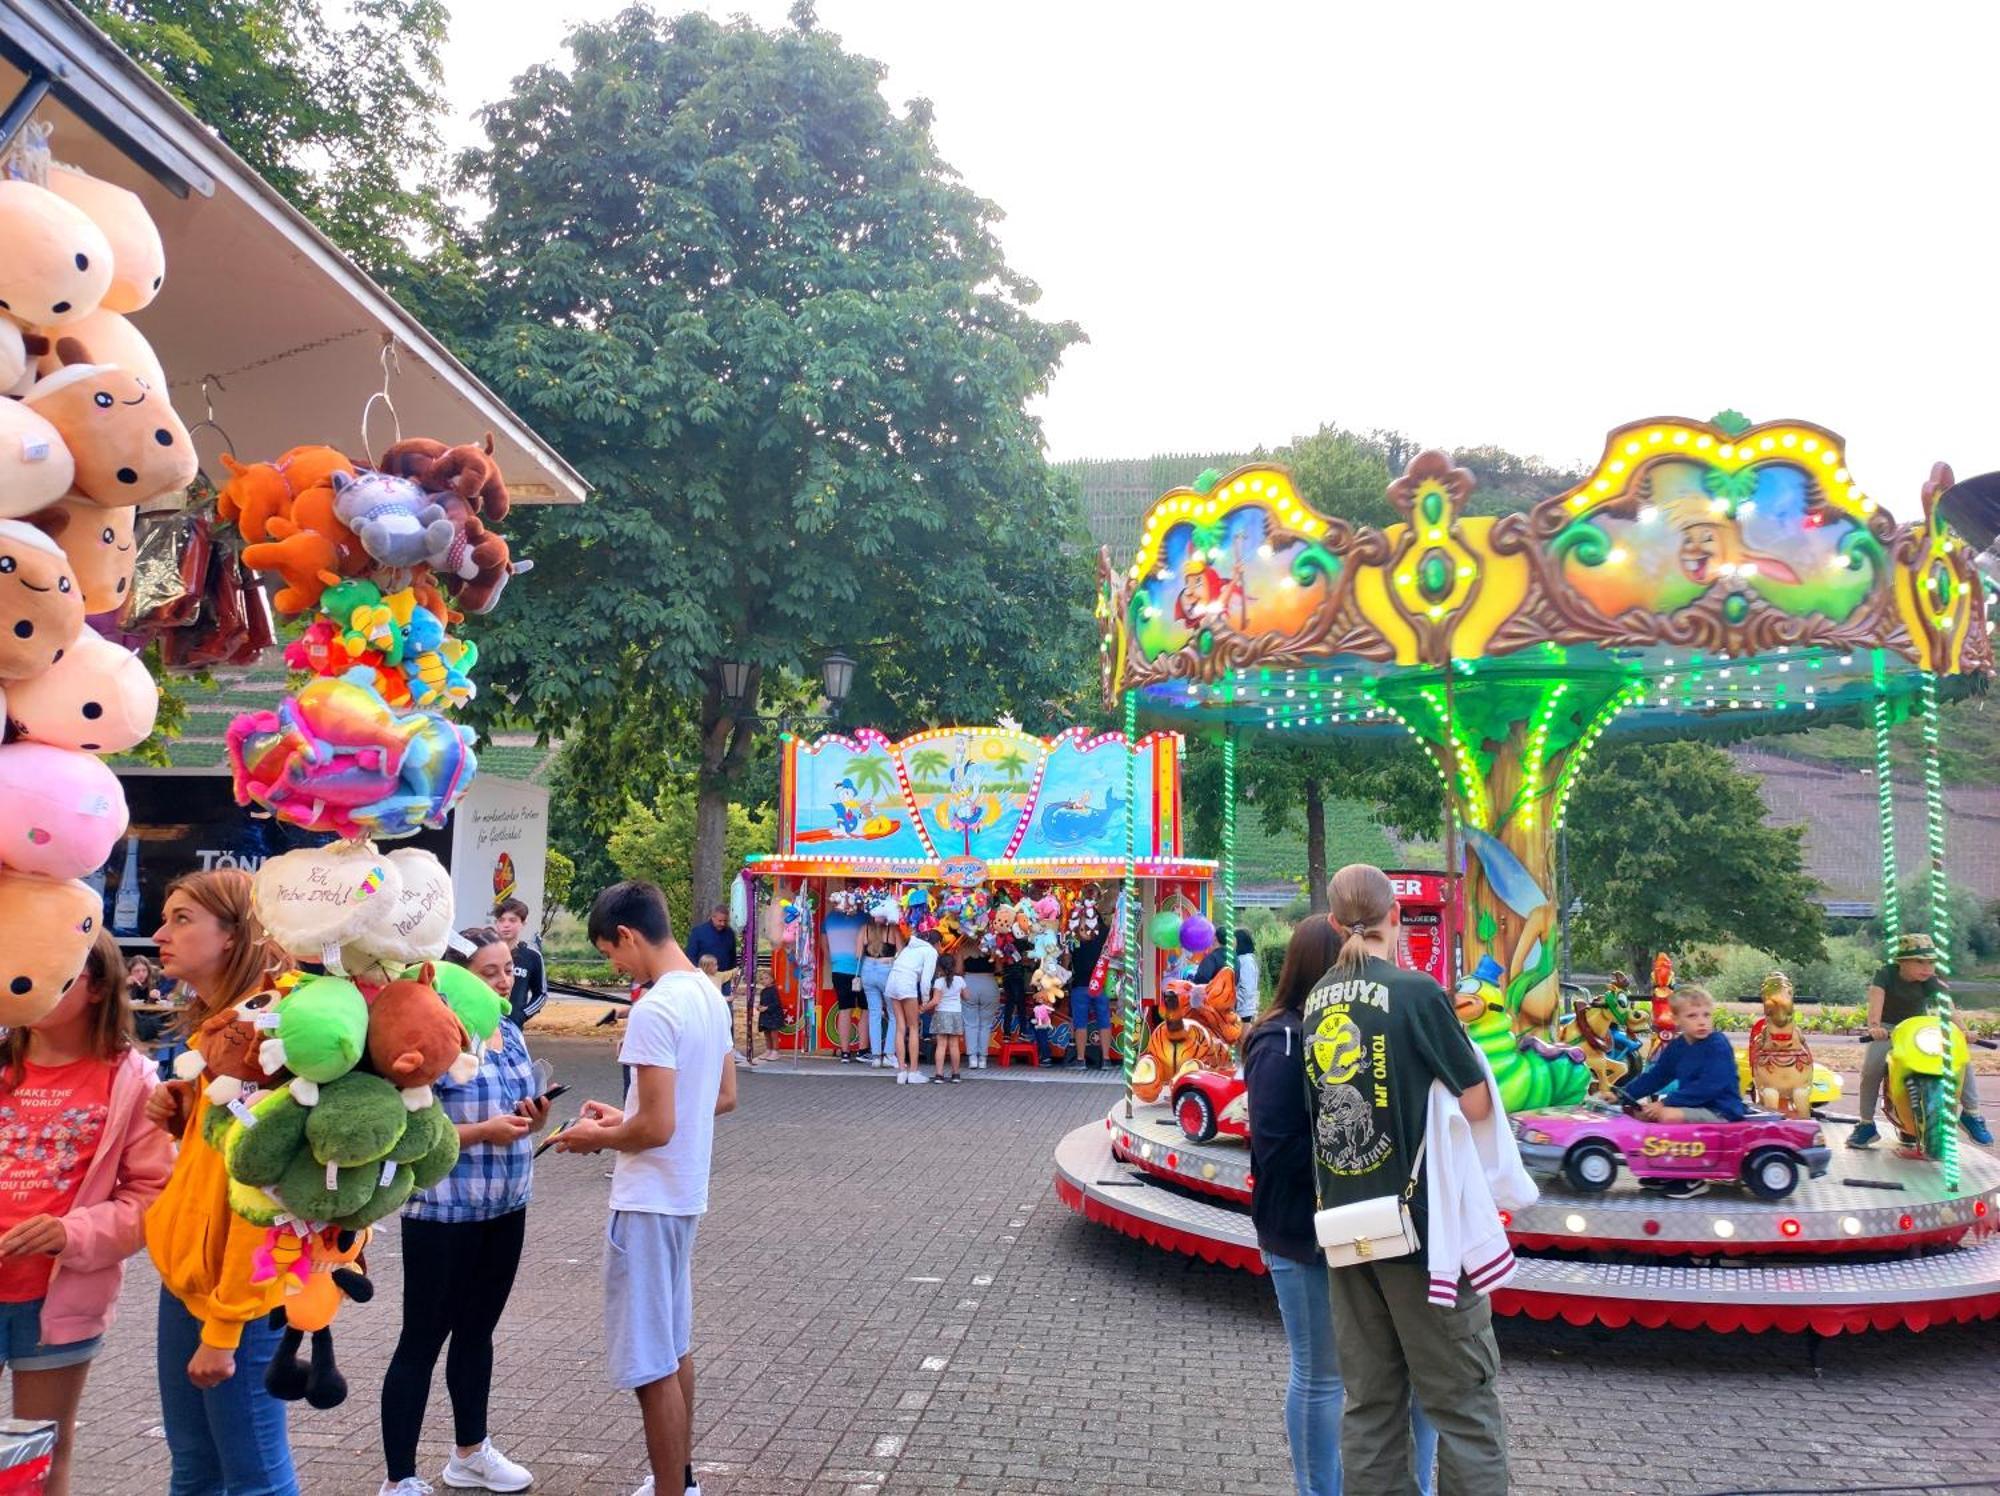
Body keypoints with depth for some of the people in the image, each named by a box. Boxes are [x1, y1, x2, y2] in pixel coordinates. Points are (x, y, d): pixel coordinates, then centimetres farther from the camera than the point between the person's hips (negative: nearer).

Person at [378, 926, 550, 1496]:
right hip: (443, 1214, -7)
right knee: (422, 1340, 3)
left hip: (504, 1211, 7)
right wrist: (484, 1132, -26)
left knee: (477, 1329, 19)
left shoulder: (511, 1034, 6)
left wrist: (531, 1120, -4)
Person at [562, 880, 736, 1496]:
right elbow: (725, 1096, 15)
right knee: (674, 1348, 21)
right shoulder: (709, 995, 6)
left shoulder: (653, 1010, -22)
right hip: (685, 1195, 10)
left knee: (652, 1366, 1)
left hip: (648, 1202, -10)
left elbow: (657, 1128, -25)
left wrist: (598, 1137, -6)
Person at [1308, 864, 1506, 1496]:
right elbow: (1477, 1105, -11)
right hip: (1420, 1218, -5)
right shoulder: (1416, 992, -13)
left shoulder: (1314, 1002, 5)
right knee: (1464, 1401, 5)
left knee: (1369, 1403, 13)